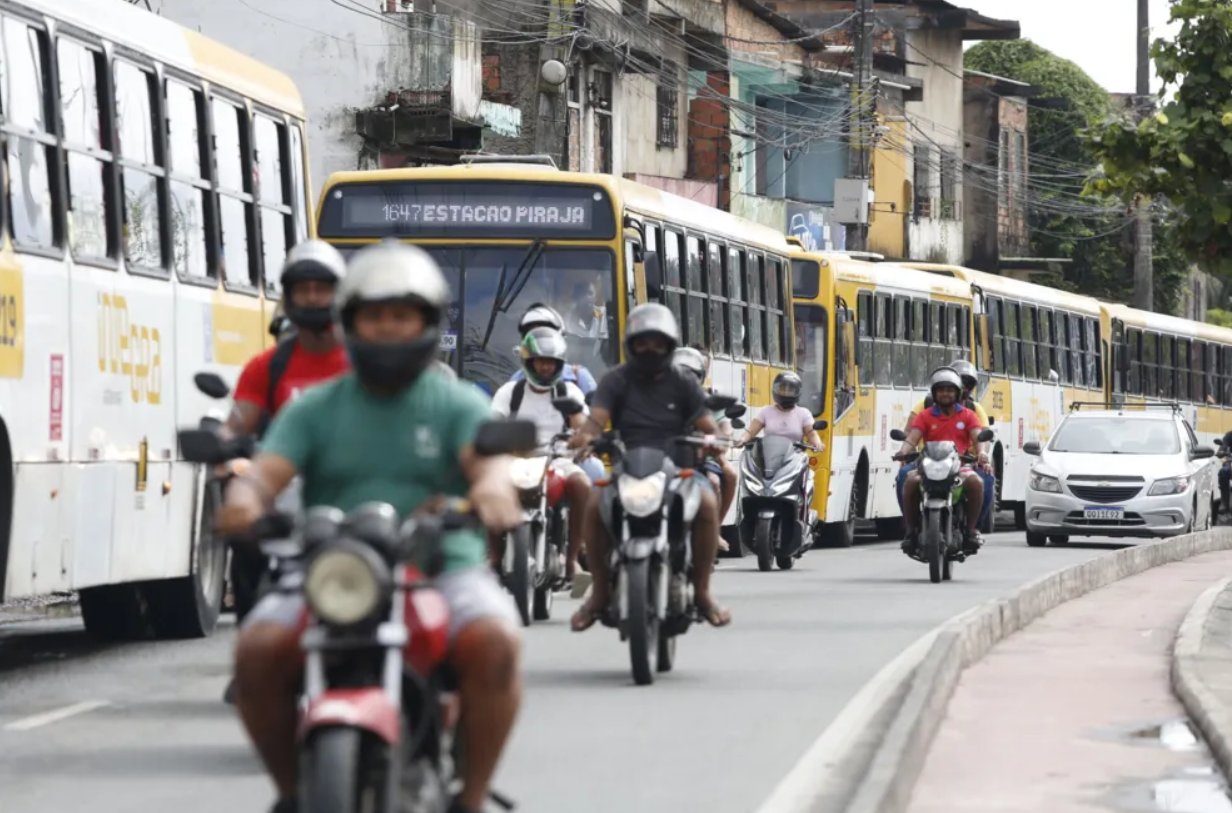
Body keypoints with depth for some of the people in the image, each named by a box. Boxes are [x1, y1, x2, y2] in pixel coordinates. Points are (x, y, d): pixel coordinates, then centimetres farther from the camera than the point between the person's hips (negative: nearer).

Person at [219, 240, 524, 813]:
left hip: (443, 567, -1)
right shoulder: (314, 409, 15)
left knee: (493, 643, -32)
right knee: (258, 651, -25)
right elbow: (268, 469, 0)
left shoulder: (458, 404, 10)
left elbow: (489, 459, -9)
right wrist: (245, 497, -25)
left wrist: (492, 486, -36)